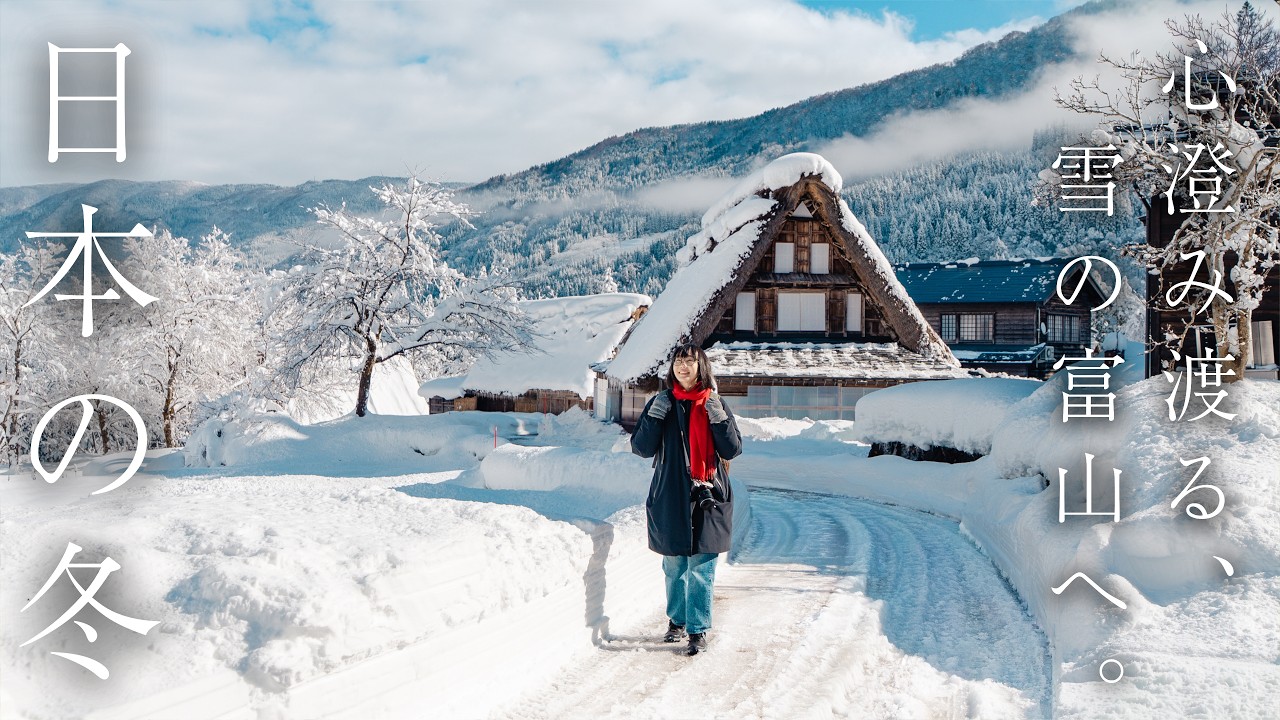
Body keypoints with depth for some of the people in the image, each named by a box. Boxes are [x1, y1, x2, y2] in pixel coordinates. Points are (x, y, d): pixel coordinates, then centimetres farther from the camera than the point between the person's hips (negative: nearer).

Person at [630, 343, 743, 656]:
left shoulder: (714, 403, 3)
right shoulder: (661, 402, 5)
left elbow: (733, 449, -2)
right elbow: (641, 447, 0)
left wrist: (719, 418, -16)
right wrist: (654, 417, -14)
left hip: (707, 496, -2)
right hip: (670, 498, 2)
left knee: (701, 569, -5)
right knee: (673, 566, 12)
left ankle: (698, 630, 2)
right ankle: (677, 619, 29)